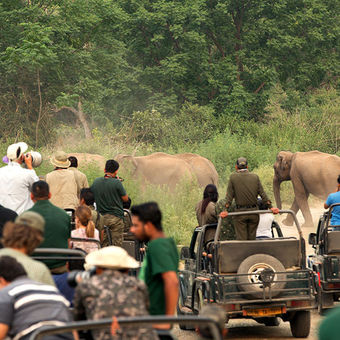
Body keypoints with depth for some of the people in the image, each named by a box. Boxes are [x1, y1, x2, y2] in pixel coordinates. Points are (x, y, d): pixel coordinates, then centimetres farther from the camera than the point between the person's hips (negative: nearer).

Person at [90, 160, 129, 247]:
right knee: (116, 245, 0)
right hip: (116, 217, -4)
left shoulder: (96, 181, 1)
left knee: (103, 244, 10)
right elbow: (125, 199, -2)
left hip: (101, 218, 4)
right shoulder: (117, 183, -13)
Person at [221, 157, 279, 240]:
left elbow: (229, 195, -6)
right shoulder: (255, 177, 4)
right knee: (252, 238, 10)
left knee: (241, 239, -2)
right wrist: (270, 207, 1)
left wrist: (226, 210, -8)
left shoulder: (233, 177, -2)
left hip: (240, 212, -2)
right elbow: (262, 194, 1)